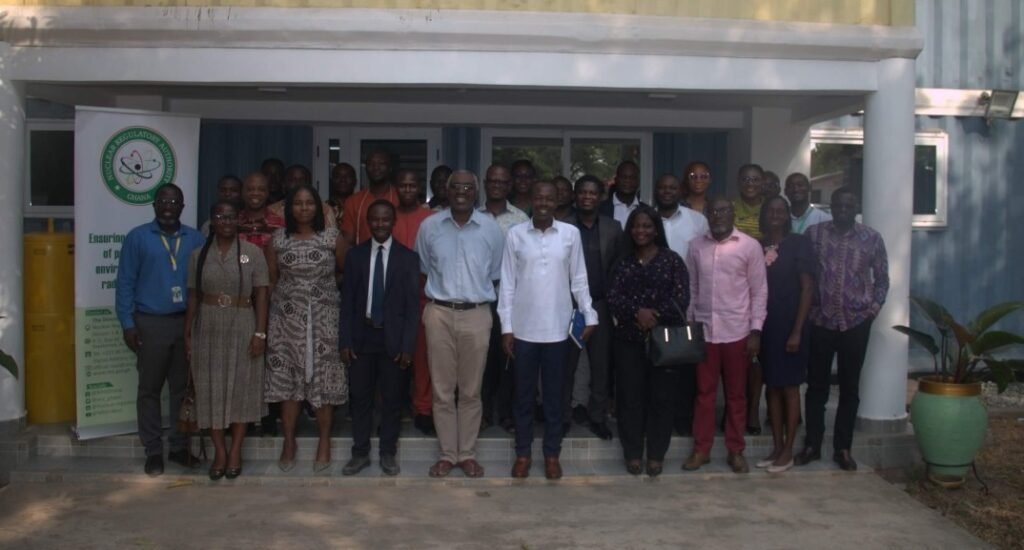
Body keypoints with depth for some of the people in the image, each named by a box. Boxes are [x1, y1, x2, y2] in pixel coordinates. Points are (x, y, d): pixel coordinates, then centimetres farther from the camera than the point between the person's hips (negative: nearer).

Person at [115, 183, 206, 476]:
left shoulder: (196, 239, 6)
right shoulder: (137, 237, 1)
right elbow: (125, 283, -1)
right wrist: (127, 323, -7)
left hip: (188, 322, 2)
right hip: (151, 323, -2)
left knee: (183, 387, 9)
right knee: (150, 388, 5)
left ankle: (179, 446, 20)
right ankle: (153, 451, 14)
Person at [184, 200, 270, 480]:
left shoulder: (253, 252, -2)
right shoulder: (199, 254, 5)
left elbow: (261, 295, -4)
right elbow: (192, 297, 6)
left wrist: (260, 333, -10)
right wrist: (187, 333, 3)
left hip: (241, 327, -2)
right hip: (208, 328, 2)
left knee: (241, 388, 4)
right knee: (212, 389, 4)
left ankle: (235, 451, 14)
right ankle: (219, 451, 14)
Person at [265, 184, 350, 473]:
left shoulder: (333, 237, 0)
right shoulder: (277, 239, 4)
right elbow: (270, 280, 6)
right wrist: (265, 318, 3)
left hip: (323, 318, -1)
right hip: (287, 317, 1)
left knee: (323, 378, 1)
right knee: (287, 378, 4)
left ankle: (324, 442, 13)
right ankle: (289, 441, 16)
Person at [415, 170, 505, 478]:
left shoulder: (491, 229, 0)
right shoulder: (429, 226, 0)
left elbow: (495, 274, 10)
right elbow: (423, 268, 12)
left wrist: (478, 294, 10)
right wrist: (440, 292, 11)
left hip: (476, 314, 0)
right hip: (439, 313, 0)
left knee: (471, 391, 8)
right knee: (442, 389, 7)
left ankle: (468, 453, 20)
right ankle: (447, 453, 19)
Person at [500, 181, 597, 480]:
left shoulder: (571, 234, 0)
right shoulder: (515, 234, -2)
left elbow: (578, 279, 5)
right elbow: (507, 283, 0)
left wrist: (589, 315, 1)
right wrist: (506, 326, -3)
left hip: (557, 328, 0)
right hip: (523, 328, 0)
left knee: (554, 395, 9)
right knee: (524, 394, 10)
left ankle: (552, 454, 22)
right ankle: (523, 453, 23)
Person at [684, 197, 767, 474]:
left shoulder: (750, 246, -3)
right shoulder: (696, 246, 5)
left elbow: (759, 291, -2)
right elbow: (691, 288, 9)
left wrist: (756, 330, -7)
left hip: (737, 332, -2)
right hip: (704, 331, 2)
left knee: (736, 394, 8)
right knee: (704, 392, 8)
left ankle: (735, 451, 18)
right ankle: (701, 449, 17)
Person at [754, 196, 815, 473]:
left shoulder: (799, 243, -5)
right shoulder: (757, 246, 7)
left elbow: (807, 288, -8)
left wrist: (797, 330, -14)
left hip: (790, 324, -4)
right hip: (766, 325, 4)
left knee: (789, 386, 2)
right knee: (772, 385, 9)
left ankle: (788, 451, 10)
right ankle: (776, 447, 18)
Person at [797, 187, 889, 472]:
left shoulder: (872, 238, 1)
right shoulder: (814, 233, 0)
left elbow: (882, 279, 9)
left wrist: (873, 308, -1)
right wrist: (806, 308, -2)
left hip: (856, 322, 0)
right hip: (820, 321, 0)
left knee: (850, 387, 7)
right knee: (816, 385, 7)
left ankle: (843, 448, 18)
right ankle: (812, 444, 18)